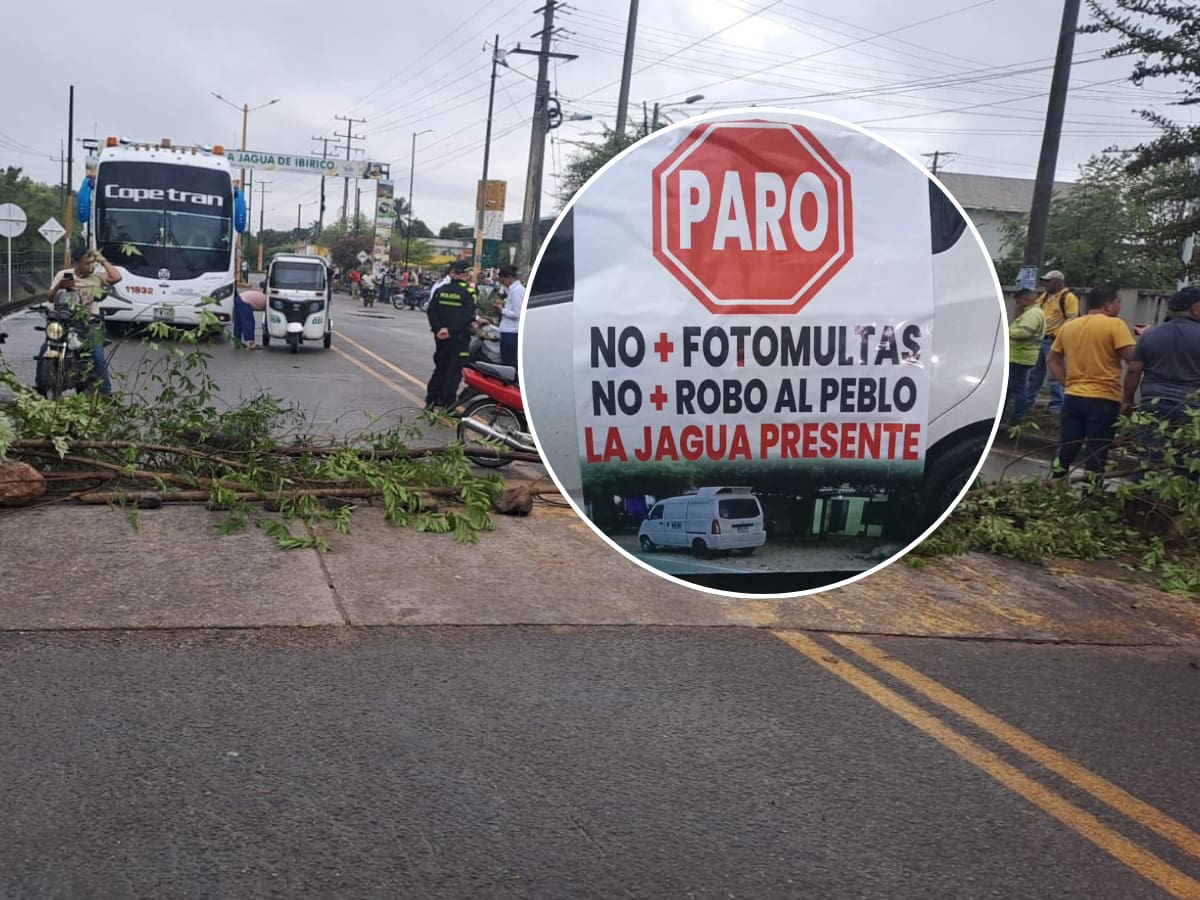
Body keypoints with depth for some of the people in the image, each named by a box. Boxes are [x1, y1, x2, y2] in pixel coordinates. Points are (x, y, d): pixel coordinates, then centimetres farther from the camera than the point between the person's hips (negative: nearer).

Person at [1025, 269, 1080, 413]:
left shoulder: (1068, 297, -9)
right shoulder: (1044, 295, 16)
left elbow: (1072, 320, -16)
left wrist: (1059, 337, -24)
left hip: (1054, 340, -8)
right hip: (1039, 338, 8)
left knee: (1055, 374, -4)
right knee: (1035, 371, 14)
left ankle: (1056, 405, 2)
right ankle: (1027, 401, 23)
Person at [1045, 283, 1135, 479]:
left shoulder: (1068, 327, 9)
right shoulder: (1115, 325, -9)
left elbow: (1052, 360, 15)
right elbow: (1134, 359, -13)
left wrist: (1068, 383, 14)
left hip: (1072, 397, 5)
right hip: (1103, 400, -5)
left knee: (1065, 452, 11)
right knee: (1096, 457, 2)